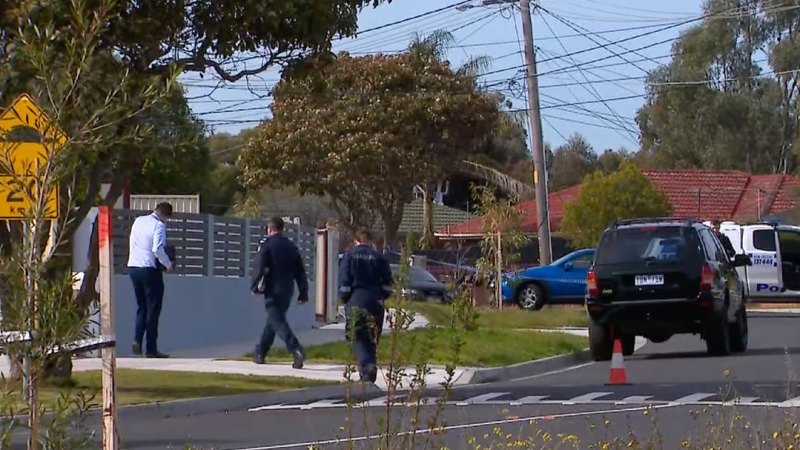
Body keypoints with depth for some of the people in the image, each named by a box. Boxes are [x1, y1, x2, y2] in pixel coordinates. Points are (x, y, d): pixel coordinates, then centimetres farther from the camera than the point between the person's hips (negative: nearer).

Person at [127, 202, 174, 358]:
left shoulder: (138, 221, 10)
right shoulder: (159, 225, -12)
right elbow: (157, 249, -22)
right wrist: (168, 264, -9)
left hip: (133, 267, 7)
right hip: (149, 269, -6)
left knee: (142, 307, 18)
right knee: (153, 309, 2)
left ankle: (137, 340, 2)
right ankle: (151, 349, 3)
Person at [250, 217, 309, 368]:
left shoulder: (266, 244, -4)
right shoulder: (291, 246, 13)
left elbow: (260, 267, -13)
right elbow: (300, 272, 12)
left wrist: (255, 287, -5)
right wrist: (303, 294, 14)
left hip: (273, 291, -6)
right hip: (287, 291, 7)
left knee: (278, 322, -11)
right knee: (273, 320, 20)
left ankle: (297, 350, -29)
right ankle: (260, 353, 27)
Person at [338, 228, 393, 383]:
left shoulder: (349, 256, 0)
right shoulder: (379, 257, 5)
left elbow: (344, 282, -4)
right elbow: (388, 283, 4)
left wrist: (345, 299, 8)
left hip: (356, 301, -2)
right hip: (375, 302, 2)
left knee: (359, 339, -1)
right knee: (372, 340, 12)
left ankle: (367, 366, -23)